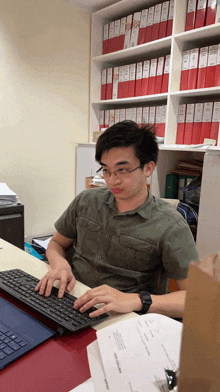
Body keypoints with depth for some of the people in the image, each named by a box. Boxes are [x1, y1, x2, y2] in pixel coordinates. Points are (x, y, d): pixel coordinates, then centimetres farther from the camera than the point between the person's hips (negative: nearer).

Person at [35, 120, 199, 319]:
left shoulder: (170, 226, -11)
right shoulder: (86, 200, 5)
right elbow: (56, 243, 16)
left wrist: (136, 300, -29)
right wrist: (59, 264, -8)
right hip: (69, 300, 5)